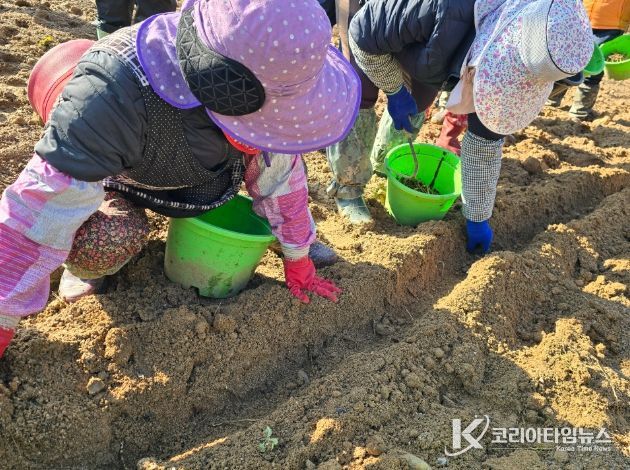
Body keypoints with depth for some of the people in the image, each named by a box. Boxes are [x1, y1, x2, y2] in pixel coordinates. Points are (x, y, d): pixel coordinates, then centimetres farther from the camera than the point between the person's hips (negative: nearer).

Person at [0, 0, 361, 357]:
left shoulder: (260, 81, -29)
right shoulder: (117, 93, -46)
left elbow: (279, 167, -15)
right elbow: (42, 209, -42)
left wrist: (297, 257, -6)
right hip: (104, 173, -5)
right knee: (110, 238, -36)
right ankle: (85, 264, 1)